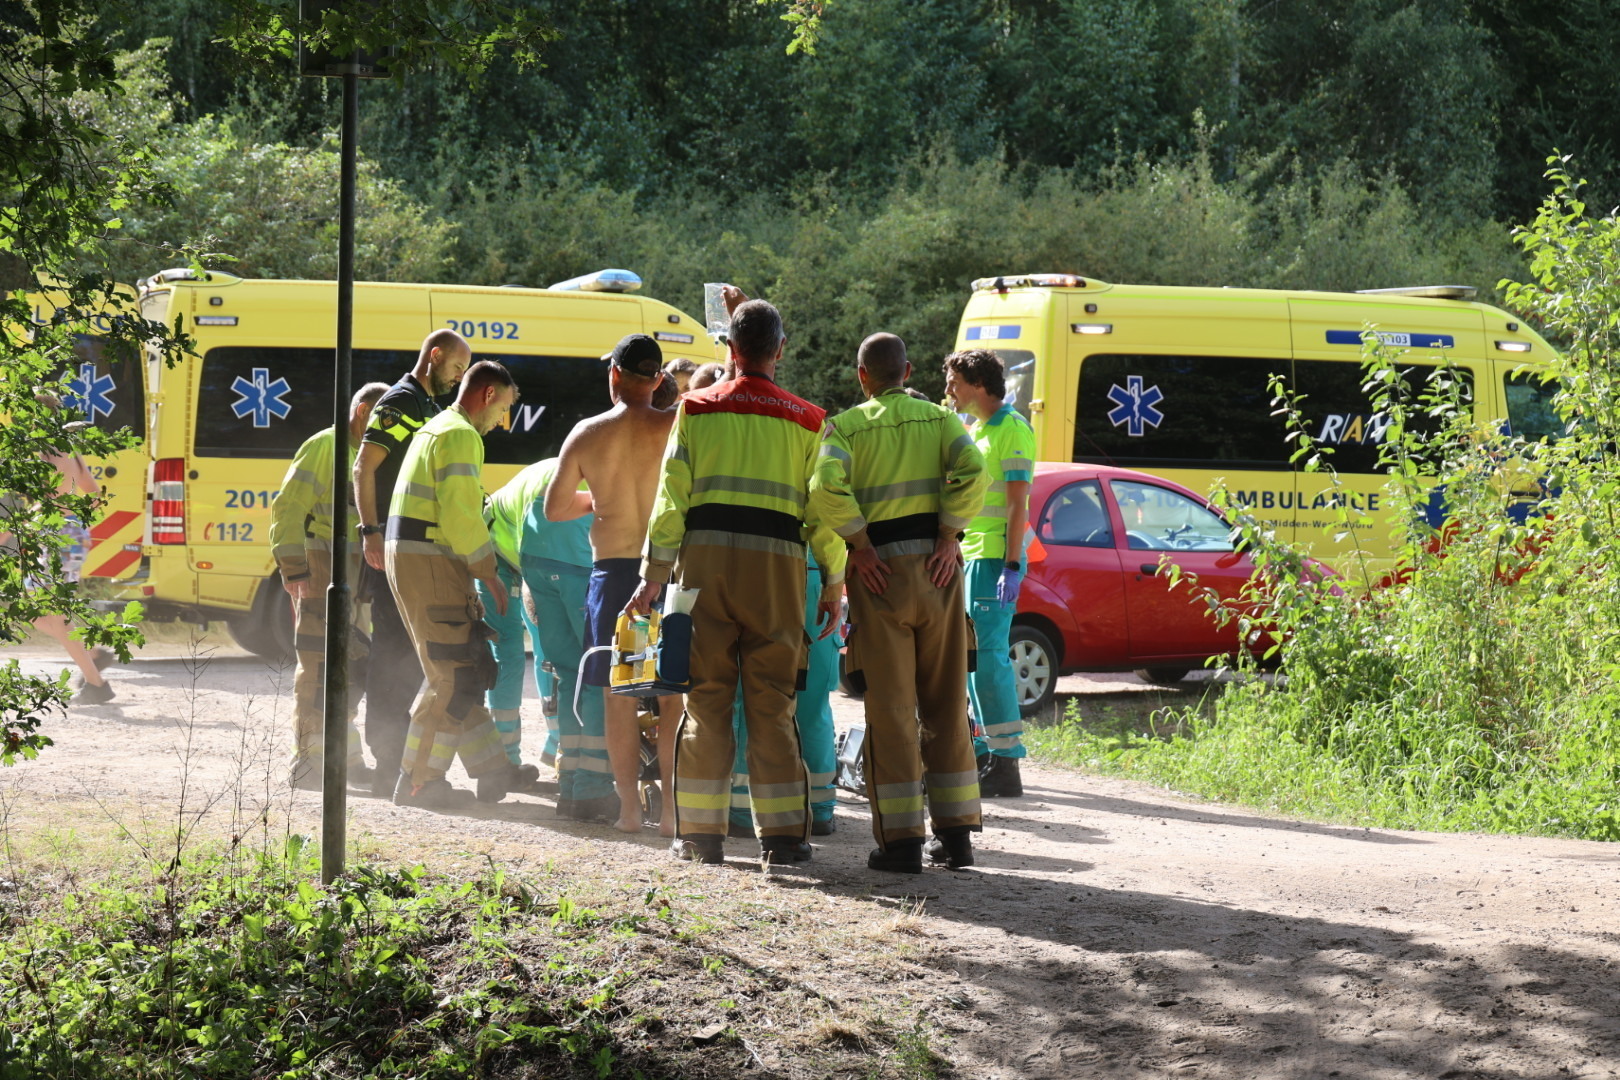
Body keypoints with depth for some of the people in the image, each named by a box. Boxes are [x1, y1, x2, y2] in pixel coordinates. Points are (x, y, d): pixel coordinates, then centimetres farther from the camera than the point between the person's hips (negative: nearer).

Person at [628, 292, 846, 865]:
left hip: (706, 558, 0)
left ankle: (700, 832, 6)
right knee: (771, 700, 4)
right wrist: (834, 583, 11)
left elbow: (672, 495, 1)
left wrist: (655, 574, 3)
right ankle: (782, 833, 2)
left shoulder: (697, 409, 5)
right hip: (777, 561, 0)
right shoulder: (806, 420, 5)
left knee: (706, 697, 6)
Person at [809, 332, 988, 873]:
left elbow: (828, 485, -17)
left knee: (890, 706, 1)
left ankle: (901, 838, -2)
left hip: (880, 569, -2)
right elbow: (971, 471, -10)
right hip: (936, 566, 2)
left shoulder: (846, 425, 1)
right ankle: (955, 832, 11)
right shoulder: (939, 418, 8)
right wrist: (949, 538, -6)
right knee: (946, 702, 11)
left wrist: (860, 546, -9)